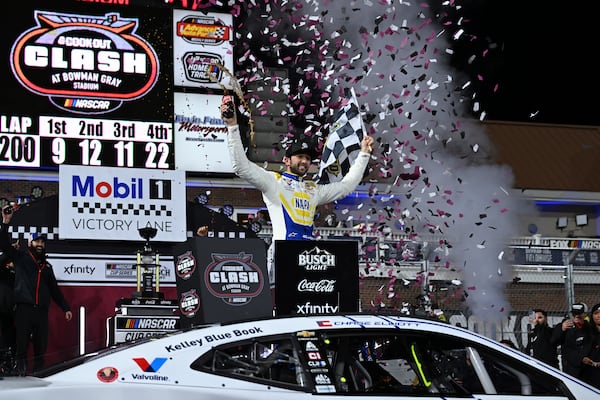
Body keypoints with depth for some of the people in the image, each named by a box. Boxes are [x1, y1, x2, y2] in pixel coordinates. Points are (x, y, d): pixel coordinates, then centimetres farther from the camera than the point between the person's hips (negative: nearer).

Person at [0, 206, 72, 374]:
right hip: (24, 308, -4)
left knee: (41, 342, 3)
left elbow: (55, 290, 23)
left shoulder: (46, 266, 21)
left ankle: (39, 371, 8)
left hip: (42, 310, 4)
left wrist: (65, 308, 18)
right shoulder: (21, 257, 9)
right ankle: (21, 366, -1)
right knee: (22, 340, -6)